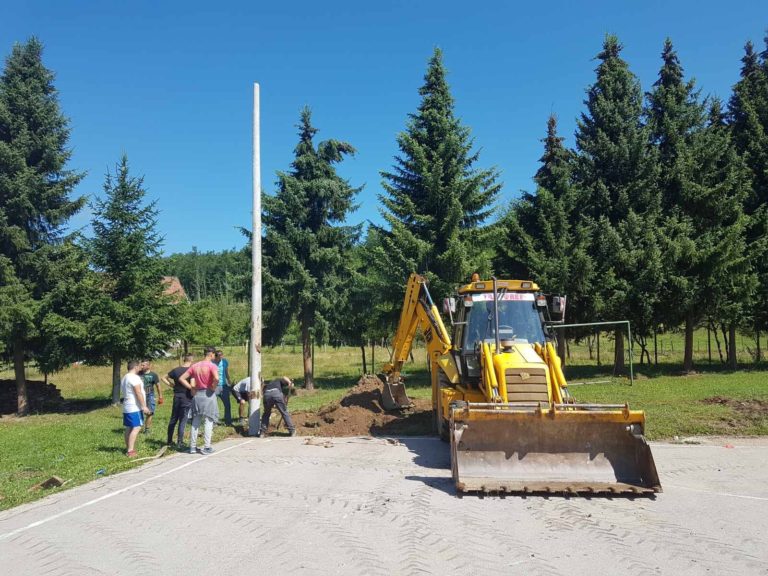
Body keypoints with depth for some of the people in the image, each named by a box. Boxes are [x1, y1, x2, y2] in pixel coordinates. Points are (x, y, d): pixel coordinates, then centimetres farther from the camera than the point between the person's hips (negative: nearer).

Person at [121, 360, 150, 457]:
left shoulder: (124, 378, 17)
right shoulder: (135, 377, -14)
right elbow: (138, 393, -20)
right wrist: (144, 406, -20)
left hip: (127, 407, 10)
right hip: (135, 408, -10)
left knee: (128, 428, 12)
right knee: (136, 428, -12)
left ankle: (128, 448, 16)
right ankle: (130, 451, -17)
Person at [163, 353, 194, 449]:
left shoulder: (176, 370, 3)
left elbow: (164, 378, 11)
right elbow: (192, 385, -21)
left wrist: (171, 384, 8)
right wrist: (193, 392, -6)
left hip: (176, 397, 5)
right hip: (186, 398, -4)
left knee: (173, 419, 15)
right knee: (183, 421, 2)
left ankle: (170, 441, 23)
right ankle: (180, 443, 3)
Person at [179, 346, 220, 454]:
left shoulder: (195, 366, 7)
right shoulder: (212, 366, -11)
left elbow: (181, 378, 6)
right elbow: (216, 378, -30)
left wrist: (192, 388, 5)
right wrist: (213, 388, -13)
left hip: (197, 395, 5)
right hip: (208, 395, -5)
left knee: (195, 421, 13)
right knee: (208, 421, 3)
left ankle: (193, 446, 17)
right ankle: (206, 447, 4)